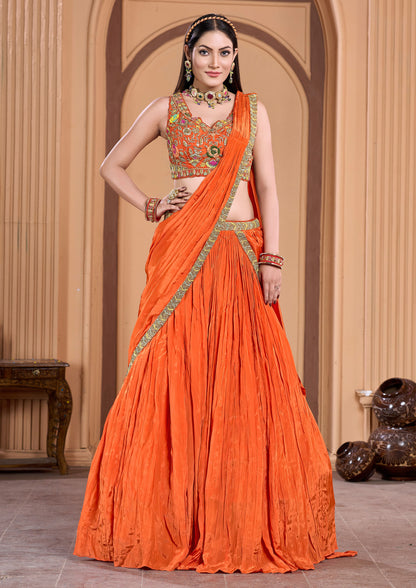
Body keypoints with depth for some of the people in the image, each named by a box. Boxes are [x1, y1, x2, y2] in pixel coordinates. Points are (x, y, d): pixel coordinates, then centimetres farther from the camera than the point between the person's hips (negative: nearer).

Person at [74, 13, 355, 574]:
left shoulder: (253, 111, 11)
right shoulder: (165, 109, 10)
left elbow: (267, 187, 5)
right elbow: (112, 165, 17)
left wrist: (271, 259, -4)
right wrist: (150, 206, 3)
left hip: (241, 251, 1)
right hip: (182, 254, 0)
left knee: (244, 378, -3)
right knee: (177, 377, -4)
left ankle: (245, 522, 5)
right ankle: (177, 522, 3)